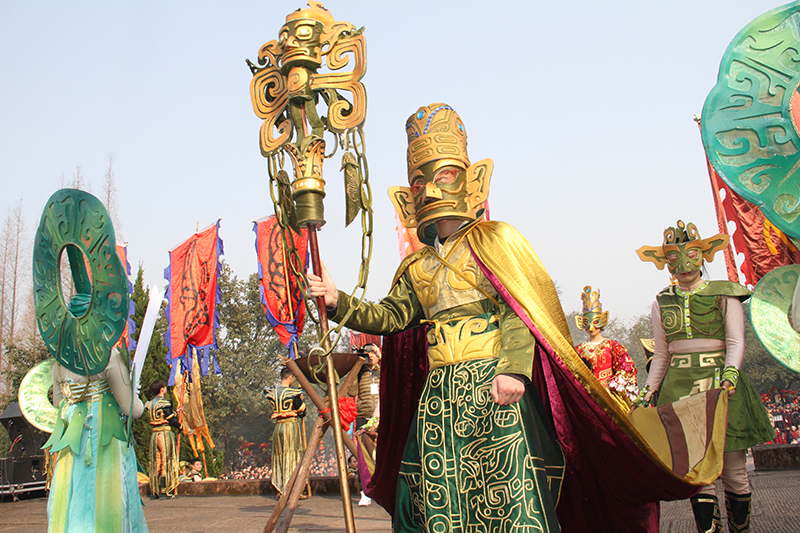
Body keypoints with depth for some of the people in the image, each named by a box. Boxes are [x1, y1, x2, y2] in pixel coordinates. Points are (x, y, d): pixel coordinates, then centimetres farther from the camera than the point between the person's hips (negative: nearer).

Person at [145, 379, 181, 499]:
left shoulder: (150, 404, 11)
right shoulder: (165, 403, -11)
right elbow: (172, 420, -12)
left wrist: (174, 413, 20)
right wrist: (180, 426, 6)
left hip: (154, 435, 6)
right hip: (165, 434, -6)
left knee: (155, 463, 10)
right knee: (166, 462, -2)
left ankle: (154, 491, 12)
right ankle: (165, 489, -4)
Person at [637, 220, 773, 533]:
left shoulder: (724, 294, 5)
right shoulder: (662, 303, 12)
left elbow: (735, 343, -1)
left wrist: (730, 372, -20)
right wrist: (647, 392, 8)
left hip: (720, 382, -2)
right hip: (679, 388, 2)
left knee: (733, 471, 0)